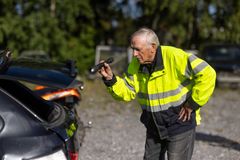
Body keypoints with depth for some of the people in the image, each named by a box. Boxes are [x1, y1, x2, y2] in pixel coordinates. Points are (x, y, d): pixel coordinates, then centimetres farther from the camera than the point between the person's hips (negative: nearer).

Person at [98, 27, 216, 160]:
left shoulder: (175, 57, -23)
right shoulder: (136, 64, -2)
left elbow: (207, 74, -25)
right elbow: (127, 92, 2)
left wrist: (193, 104, -19)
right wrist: (110, 79, -16)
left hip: (180, 123, -6)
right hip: (154, 127, 7)